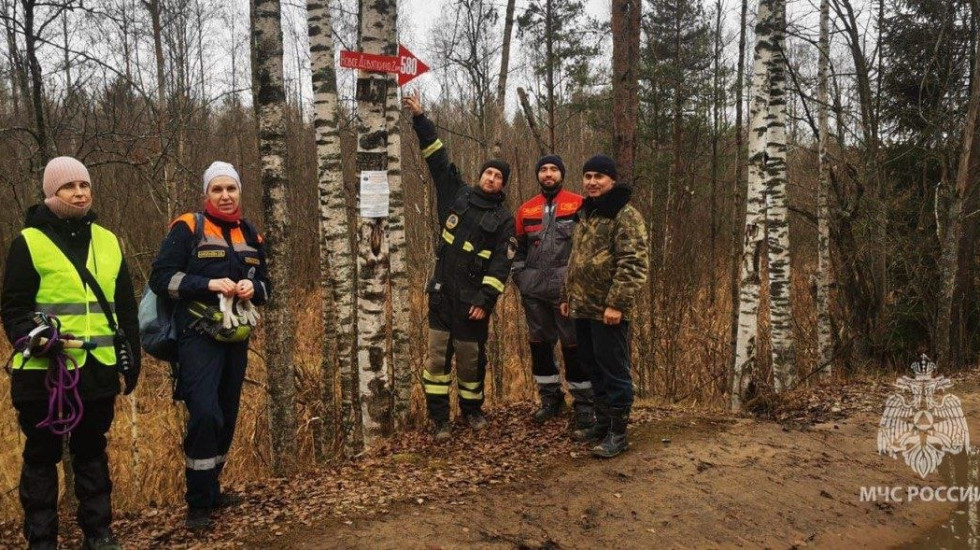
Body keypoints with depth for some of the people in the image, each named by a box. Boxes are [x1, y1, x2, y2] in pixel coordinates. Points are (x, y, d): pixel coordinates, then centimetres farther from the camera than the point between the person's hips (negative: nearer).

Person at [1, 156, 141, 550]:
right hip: (44, 370, -4)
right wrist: (39, 341, -22)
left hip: (98, 369, 4)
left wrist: (132, 357, 12)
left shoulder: (107, 241, 10)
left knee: (92, 449, 15)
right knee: (42, 454, 8)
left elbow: (125, 308, 14)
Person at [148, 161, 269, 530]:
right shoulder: (188, 229, -5)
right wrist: (208, 284, -20)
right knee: (204, 414, -18)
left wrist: (253, 288, -5)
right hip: (199, 338, -6)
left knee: (227, 417, 12)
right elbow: (161, 277, -9)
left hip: (236, 339, 6)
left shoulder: (250, 235, 13)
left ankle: (211, 490, 30)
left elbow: (265, 284, 18)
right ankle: (198, 504, -4)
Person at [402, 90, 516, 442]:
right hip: (443, 293, 2)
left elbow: (501, 264, -7)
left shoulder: (504, 219, 0)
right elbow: (437, 158, 7)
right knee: (438, 356, 2)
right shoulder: (457, 195, 8)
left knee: (472, 357, 7)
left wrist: (485, 300, -15)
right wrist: (420, 119, 3)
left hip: (474, 299, -2)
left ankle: (472, 409, 28)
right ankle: (439, 418, 10)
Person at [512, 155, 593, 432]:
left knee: (574, 345, -2)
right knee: (539, 343, 12)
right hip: (534, 289, 5)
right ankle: (550, 398, 26)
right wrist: (518, 273, 9)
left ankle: (583, 404, 8)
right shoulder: (526, 209, 13)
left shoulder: (579, 204, -1)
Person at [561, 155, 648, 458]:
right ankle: (602, 422, 29)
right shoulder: (585, 214, 17)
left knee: (613, 370, -1)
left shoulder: (626, 215, -11)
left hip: (608, 310, -9)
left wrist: (617, 303, -23)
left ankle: (618, 432, 8)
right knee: (593, 367, 16)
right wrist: (568, 295, 22)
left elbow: (634, 264, -19)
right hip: (583, 307, 9)